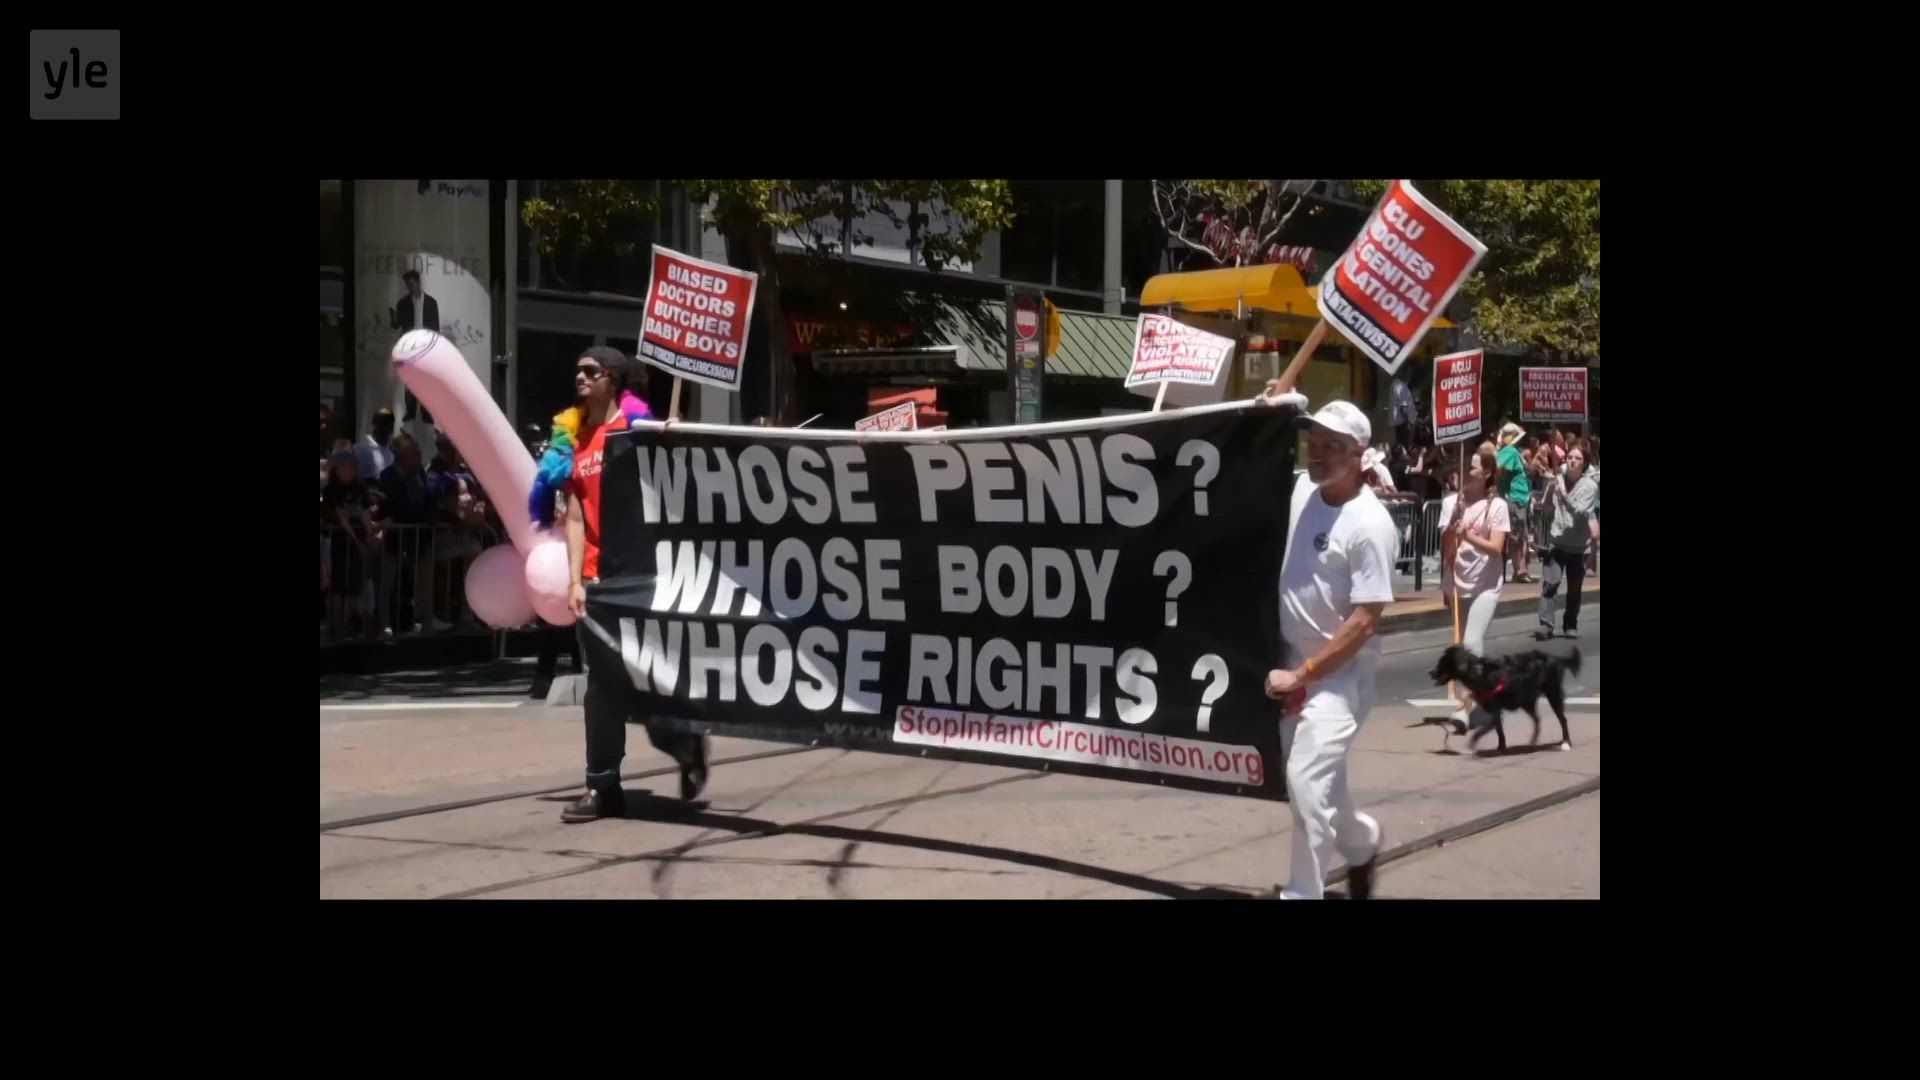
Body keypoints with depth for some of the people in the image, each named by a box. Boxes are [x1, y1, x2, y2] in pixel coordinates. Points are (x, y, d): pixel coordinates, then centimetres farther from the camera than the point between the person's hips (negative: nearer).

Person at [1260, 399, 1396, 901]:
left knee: (1306, 782, -17)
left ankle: (1303, 893, -7)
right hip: (1293, 659, 8)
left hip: (1340, 672, -8)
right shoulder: (1300, 491, 0)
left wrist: (1301, 674, -20)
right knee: (1316, 780, 18)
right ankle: (1362, 841, 45)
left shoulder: (1369, 524, -20)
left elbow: (1365, 621, -21)